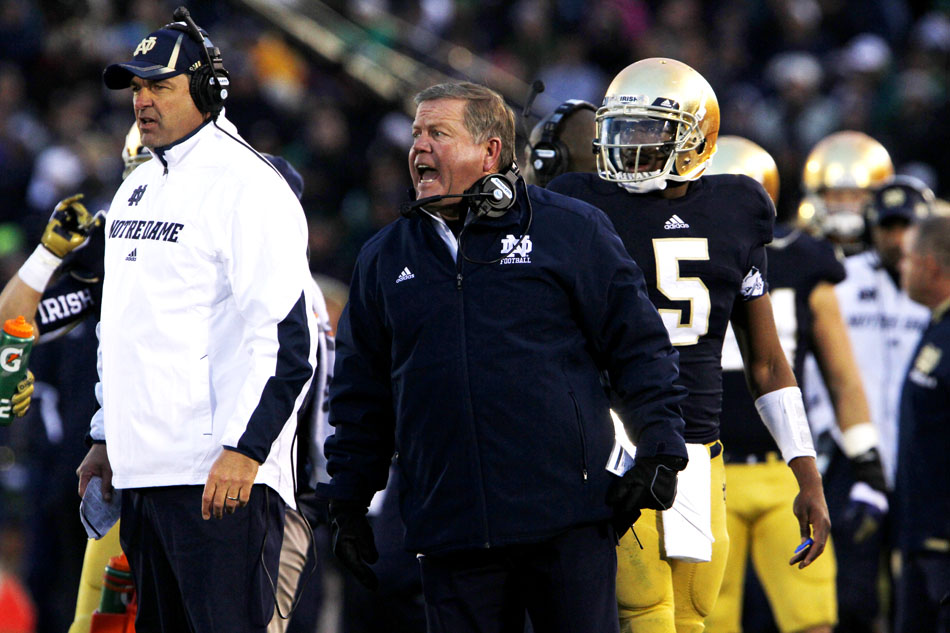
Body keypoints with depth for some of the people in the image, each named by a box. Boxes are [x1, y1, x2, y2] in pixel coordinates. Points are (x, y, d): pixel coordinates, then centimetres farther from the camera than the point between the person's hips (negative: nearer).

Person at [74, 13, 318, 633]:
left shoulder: (248, 186, -9)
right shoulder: (136, 189, 18)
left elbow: (285, 336, -16)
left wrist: (245, 448, -22)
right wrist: (107, 437, 23)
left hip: (220, 472, -9)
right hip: (143, 470, 9)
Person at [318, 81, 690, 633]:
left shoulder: (571, 230, 3)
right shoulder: (387, 257, 14)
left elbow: (638, 345, 3)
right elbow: (361, 391, 20)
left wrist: (661, 453, -5)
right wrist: (348, 504, 17)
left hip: (568, 522, -3)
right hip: (451, 534, 3)